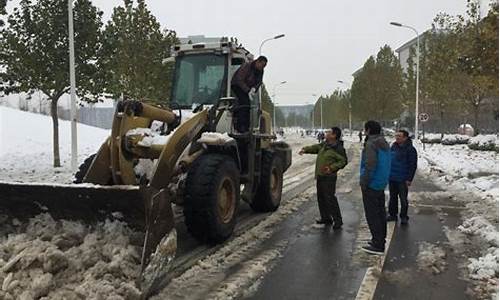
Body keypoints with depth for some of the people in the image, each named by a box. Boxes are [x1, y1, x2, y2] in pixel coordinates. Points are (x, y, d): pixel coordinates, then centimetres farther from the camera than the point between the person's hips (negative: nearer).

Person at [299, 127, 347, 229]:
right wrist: (305, 149, 2)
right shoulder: (325, 144, 9)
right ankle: (326, 218, 28)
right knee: (321, 197, 16)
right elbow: (316, 148, 18)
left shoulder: (338, 148, -15)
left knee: (330, 198, -9)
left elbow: (343, 161, -14)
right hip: (320, 176, 9)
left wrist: (332, 168, -25)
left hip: (329, 177, -9)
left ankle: (337, 220, 1)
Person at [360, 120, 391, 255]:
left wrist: (363, 182, -18)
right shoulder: (385, 144, 12)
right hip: (381, 184, 10)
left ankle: (377, 245, 0)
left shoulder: (371, 144, -18)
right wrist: (383, 180, 19)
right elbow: (386, 165, 16)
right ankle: (380, 240, 27)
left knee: (372, 215, -3)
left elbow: (370, 166, -25)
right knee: (380, 213, 16)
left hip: (371, 185, -10)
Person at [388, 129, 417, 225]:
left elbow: (413, 166, -13)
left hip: (402, 180, -6)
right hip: (392, 178, 6)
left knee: (403, 199, 4)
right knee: (392, 197, 14)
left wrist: (409, 179, -16)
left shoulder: (410, 149, -12)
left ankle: (404, 217, 16)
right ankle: (392, 214, 26)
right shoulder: (393, 146, 7)